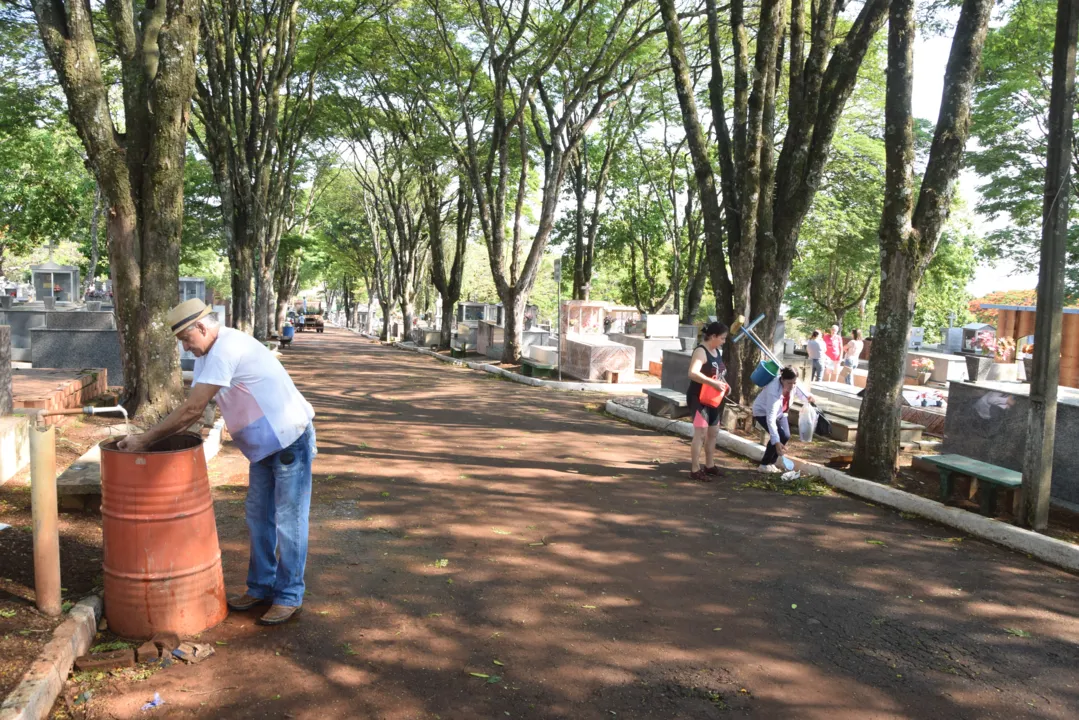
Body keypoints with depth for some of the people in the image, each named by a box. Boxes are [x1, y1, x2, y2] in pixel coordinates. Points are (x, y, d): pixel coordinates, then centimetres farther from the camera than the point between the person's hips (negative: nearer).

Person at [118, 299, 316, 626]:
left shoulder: (226, 349, -23)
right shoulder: (208, 354, 9)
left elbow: (192, 409, -25)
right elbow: (193, 409, 8)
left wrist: (145, 439, -18)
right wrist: (154, 437, -3)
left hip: (291, 440, -10)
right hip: (265, 446, 10)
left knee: (288, 522, -1)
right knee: (258, 518, 16)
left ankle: (289, 596, 11)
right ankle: (261, 587, 29)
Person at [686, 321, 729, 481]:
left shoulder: (716, 351, 10)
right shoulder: (701, 351, -19)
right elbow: (693, 373, -34)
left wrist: (723, 383, 5)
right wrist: (714, 383, -36)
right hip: (698, 398, -10)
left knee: (713, 432, 16)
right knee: (701, 433, -9)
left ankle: (709, 466, 29)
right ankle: (695, 470, -3)